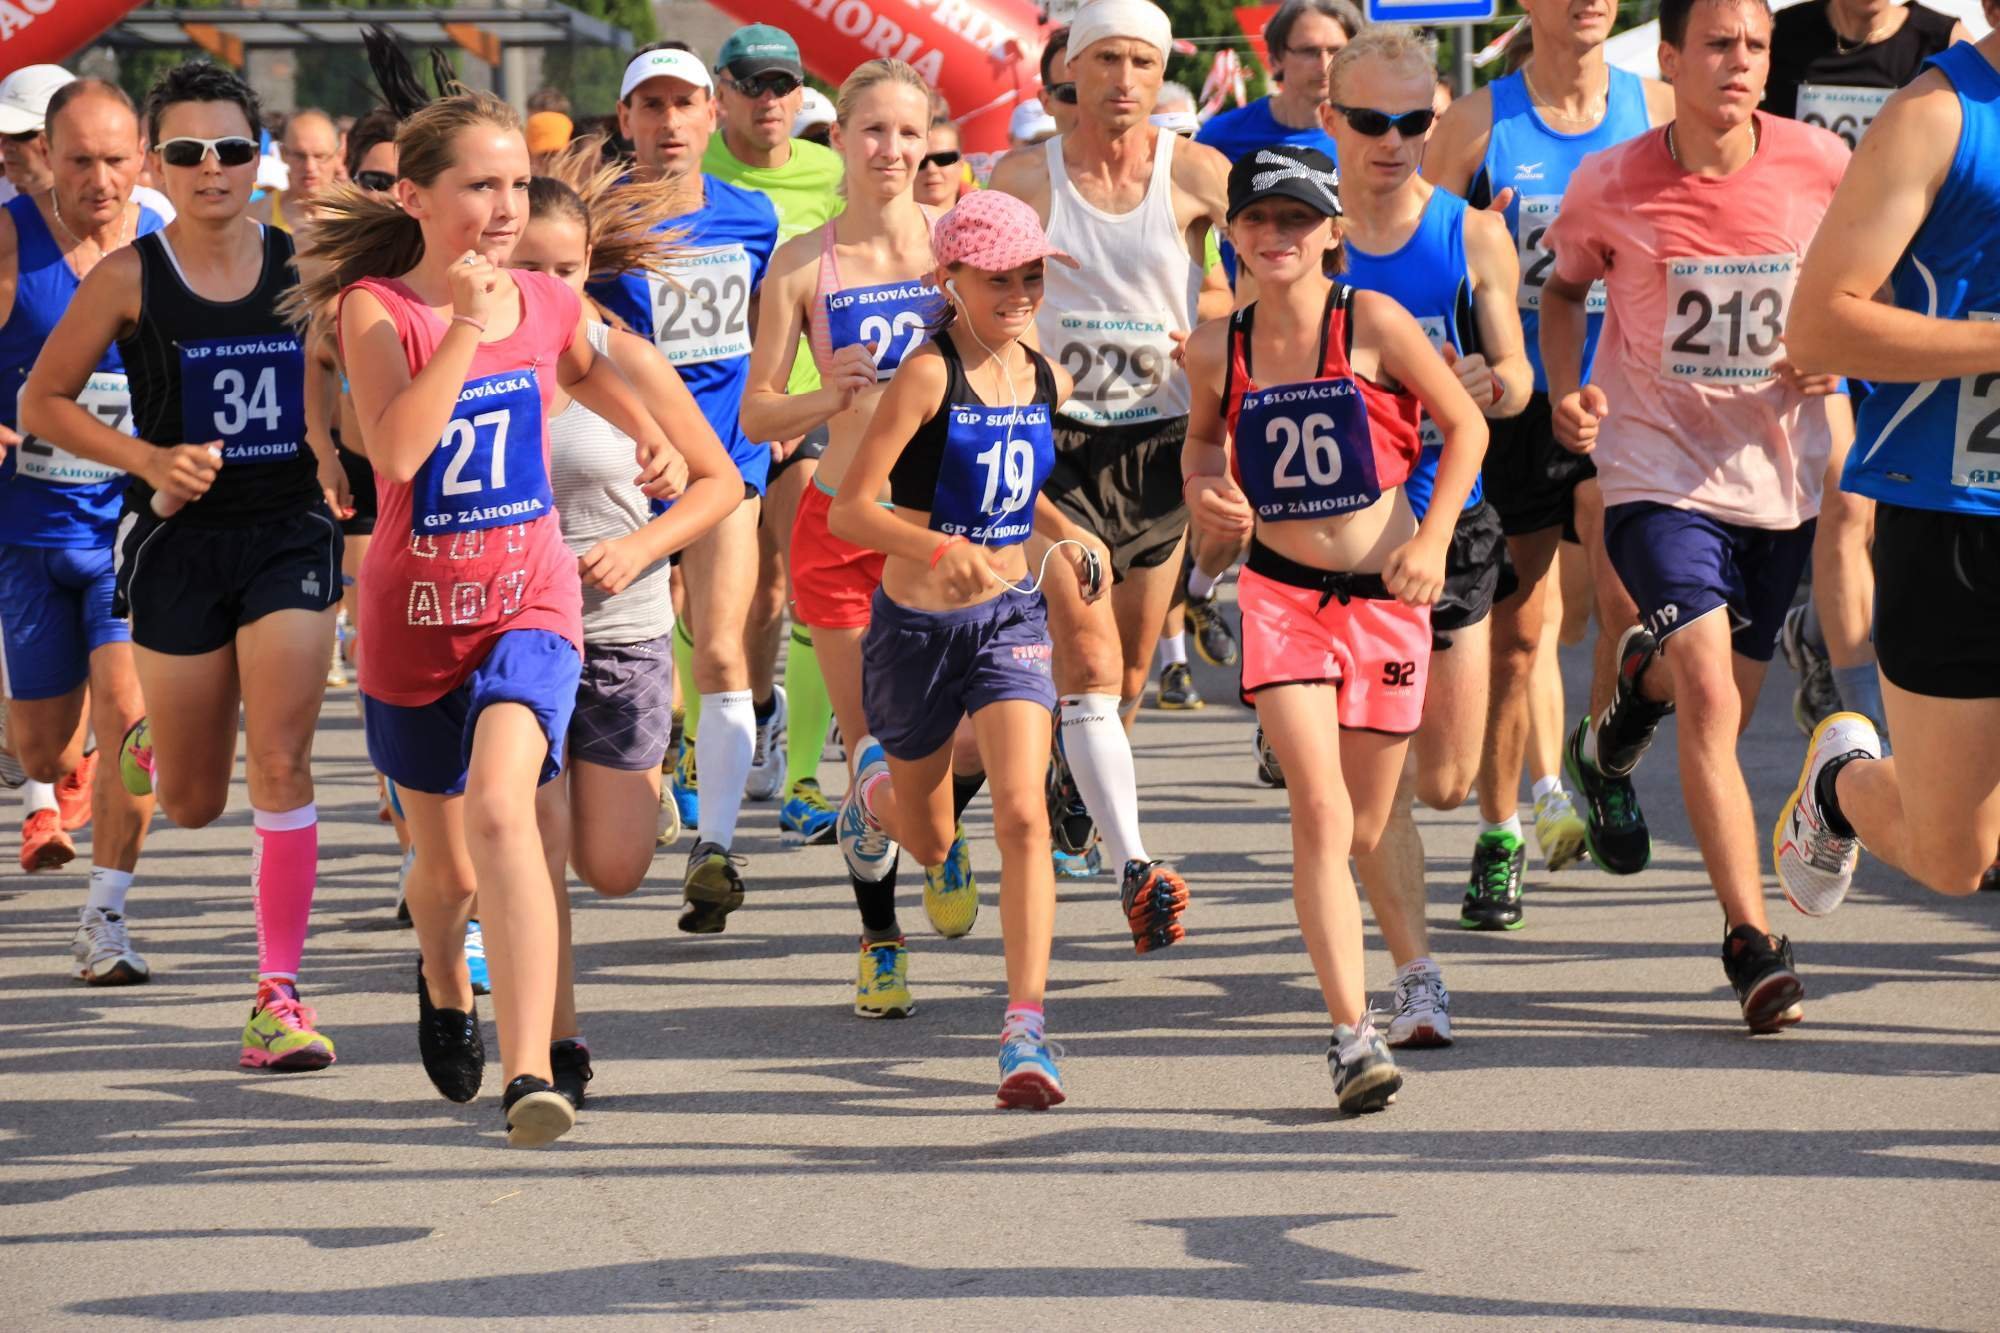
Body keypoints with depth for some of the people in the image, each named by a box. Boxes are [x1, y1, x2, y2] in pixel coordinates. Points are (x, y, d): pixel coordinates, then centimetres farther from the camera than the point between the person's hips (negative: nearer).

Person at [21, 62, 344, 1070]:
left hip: (291, 532, 0)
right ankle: (148, 749, 49)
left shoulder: (303, 268, 0)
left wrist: (342, 452, -4)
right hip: (179, 542, 0)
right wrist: (149, 460, -12)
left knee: (280, 764, -13)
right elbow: (42, 402, 0)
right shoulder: (130, 279, -6)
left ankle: (279, 995, -7)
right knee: (193, 806, 10)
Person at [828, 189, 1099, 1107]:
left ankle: (1026, 1027, -19)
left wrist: (1066, 537, 5)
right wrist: (941, 547, -36)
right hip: (916, 626, -3)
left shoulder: (1046, 379, 2)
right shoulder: (928, 375, -17)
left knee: (1022, 814, -18)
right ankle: (877, 777, 55)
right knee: (930, 842, 17)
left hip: (1011, 618, 3)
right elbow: (849, 508, -21)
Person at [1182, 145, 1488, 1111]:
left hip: (1383, 596, 0)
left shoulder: (1372, 324, -8)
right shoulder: (1218, 349, 0)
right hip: (1281, 593, 0)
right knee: (1319, 809, -18)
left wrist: (1433, 539, -9)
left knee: (1365, 830, 7)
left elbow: (1466, 424, 1)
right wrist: (1205, 489, -2)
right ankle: (1352, 1033, -20)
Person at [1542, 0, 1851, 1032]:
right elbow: (1563, 288, 9)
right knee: (1709, 697, -20)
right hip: (1658, 471, -3)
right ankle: (1752, 941, -15)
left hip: (1779, 472, 3)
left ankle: (1629, 707, 53)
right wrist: (1566, 391, -7)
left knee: (1722, 712, 16)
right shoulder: (1611, 186, -10)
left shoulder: (1820, 164, -7)